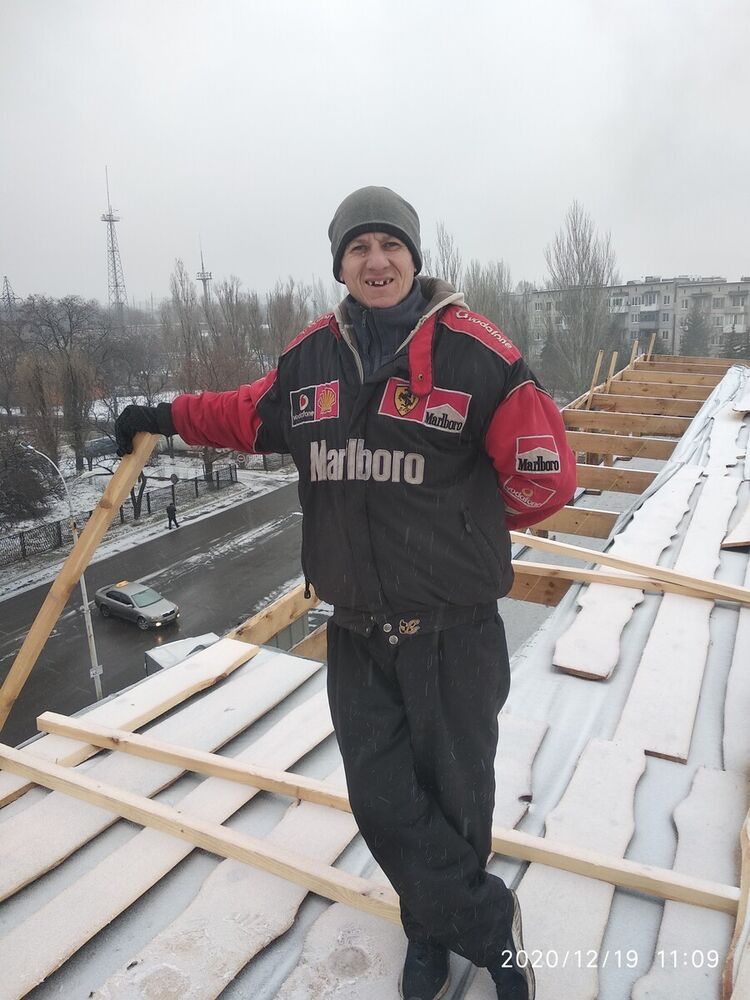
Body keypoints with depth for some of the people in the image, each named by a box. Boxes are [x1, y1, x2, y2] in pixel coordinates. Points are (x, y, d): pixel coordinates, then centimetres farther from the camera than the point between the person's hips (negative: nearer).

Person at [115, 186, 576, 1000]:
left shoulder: (473, 349, -12)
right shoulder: (312, 354, 3)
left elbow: (545, 476, -8)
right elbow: (255, 414, 23)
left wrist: (466, 524, 5)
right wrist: (172, 416, 29)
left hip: (453, 632, -3)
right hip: (356, 634, 4)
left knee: (452, 795, 12)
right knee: (381, 798, 8)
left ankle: (435, 927, 42)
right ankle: (489, 925, 34)